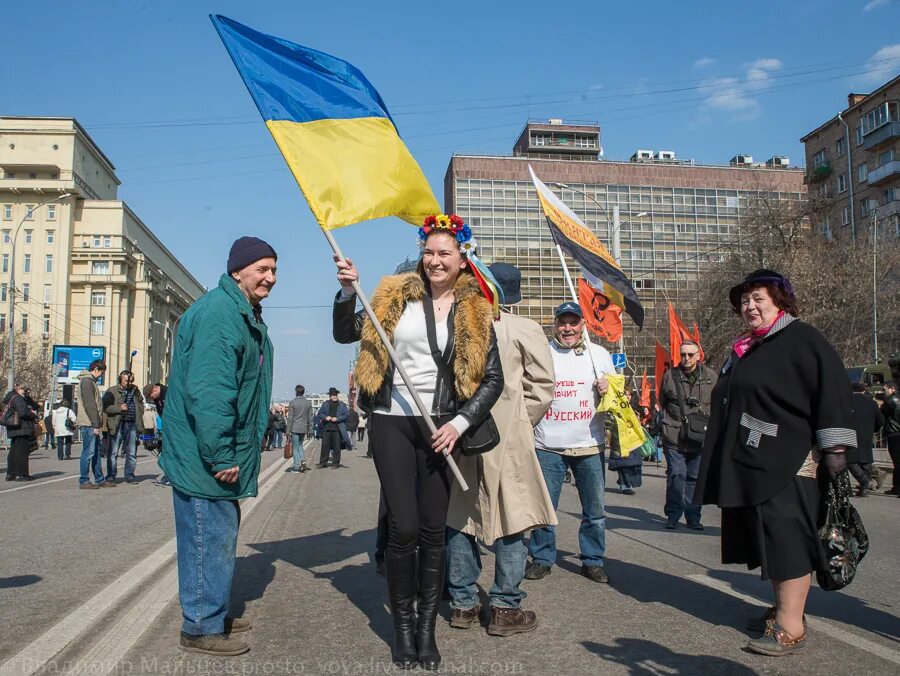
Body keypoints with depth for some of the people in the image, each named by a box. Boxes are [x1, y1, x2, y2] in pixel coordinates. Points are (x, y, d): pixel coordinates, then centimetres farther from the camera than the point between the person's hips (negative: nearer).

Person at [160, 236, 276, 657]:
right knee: (210, 539, -1)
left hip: (223, 457, 11)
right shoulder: (219, 313, -20)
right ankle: (201, 629, 14)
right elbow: (207, 391, -28)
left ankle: (213, 616, 35)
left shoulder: (247, 317, 15)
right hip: (205, 459, -11)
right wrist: (220, 456, -26)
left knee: (220, 537, 20)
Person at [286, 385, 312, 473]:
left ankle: (296, 466, 2)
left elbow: (290, 418, -9)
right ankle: (302, 461, 1)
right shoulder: (308, 403, 5)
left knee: (295, 447, 2)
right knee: (300, 445, 19)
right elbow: (310, 418, 7)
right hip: (304, 428, 4)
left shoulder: (293, 402, -9)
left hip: (295, 428, -4)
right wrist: (310, 430, 12)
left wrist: (288, 430, -4)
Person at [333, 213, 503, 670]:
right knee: (403, 528, -4)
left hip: (441, 426, 1)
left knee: (433, 529, 5)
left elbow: (493, 378, 2)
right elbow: (345, 334, 8)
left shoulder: (475, 312, 4)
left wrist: (460, 423, -9)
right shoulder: (396, 296, 5)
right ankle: (402, 624, 15)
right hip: (391, 422, -1)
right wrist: (347, 292, -9)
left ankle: (427, 627, 19)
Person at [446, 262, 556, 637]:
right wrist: (520, 423, 5)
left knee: (459, 519, 11)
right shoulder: (525, 330, -4)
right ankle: (505, 609, 10)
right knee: (510, 520, 5)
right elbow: (542, 386, -6)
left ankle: (462, 603, 20)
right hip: (506, 436, -3)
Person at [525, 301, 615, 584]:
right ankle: (542, 559, 19)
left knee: (595, 510, 7)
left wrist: (608, 389, -6)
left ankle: (593, 561, 22)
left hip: (590, 445, 1)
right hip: (548, 444, -1)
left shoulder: (599, 354, 9)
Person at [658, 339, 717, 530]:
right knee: (676, 476, -3)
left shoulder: (710, 376, 4)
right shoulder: (670, 375, 3)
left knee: (695, 478, 9)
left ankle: (693, 516, 20)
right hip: (674, 437, -1)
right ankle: (673, 516, 9)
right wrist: (666, 427, 7)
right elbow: (662, 404, 12)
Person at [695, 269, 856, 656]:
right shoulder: (745, 349, 19)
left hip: (787, 462, -9)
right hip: (751, 464, 9)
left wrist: (834, 446, -20)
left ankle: (791, 628, -4)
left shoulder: (802, 340, -6)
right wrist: (723, 461, 25)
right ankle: (784, 609, 25)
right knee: (767, 538, 13)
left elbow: (832, 388, -15)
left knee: (786, 539, -8)